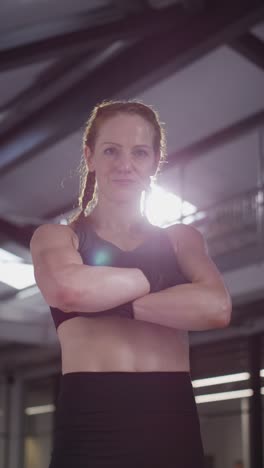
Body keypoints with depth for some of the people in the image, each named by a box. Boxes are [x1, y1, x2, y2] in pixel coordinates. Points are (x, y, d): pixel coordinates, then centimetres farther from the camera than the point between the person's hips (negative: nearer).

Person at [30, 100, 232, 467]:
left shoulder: (182, 238, 13)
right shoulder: (56, 236, 9)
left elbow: (217, 308, -7)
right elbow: (68, 289, -15)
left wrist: (114, 302, -10)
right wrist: (154, 277, -3)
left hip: (172, 421, 2)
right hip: (90, 422, -2)